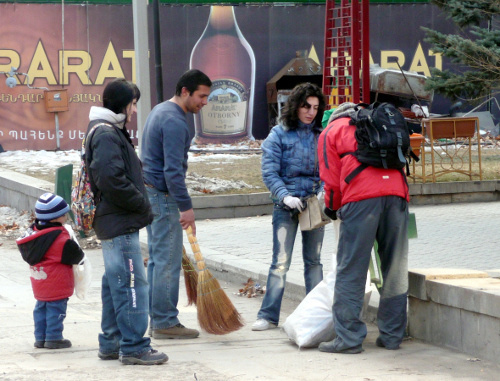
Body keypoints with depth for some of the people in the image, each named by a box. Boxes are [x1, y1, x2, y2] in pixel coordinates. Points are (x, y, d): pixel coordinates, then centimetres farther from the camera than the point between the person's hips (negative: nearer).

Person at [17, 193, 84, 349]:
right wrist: (79, 256, 6)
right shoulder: (60, 238, -22)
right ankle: (53, 338, 3)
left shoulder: (33, 230, 2)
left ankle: (40, 337, 21)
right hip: (56, 283, -8)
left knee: (41, 308, 16)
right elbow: (74, 255, -17)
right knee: (56, 309, 0)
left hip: (38, 282, 8)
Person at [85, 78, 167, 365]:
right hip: (120, 223, -11)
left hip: (114, 222, 11)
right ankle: (134, 347, -6)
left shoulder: (112, 133, 18)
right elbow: (111, 180, -25)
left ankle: (112, 343, 22)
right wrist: (142, 205, -15)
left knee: (116, 284, 15)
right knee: (132, 283, -9)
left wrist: (140, 205, 11)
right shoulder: (107, 135, -16)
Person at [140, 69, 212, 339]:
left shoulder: (160, 111, 15)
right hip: (163, 196, -10)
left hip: (149, 193, 10)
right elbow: (173, 170, -23)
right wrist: (186, 207, -21)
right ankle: (165, 323, -2)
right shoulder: (174, 122, -17)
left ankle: (157, 320, 15)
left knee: (157, 259, 12)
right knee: (168, 261, -6)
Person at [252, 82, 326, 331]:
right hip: (286, 207, -3)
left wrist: (324, 191, -10)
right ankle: (268, 315, -1)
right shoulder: (279, 135, -2)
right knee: (280, 262, -5)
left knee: (313, 261, 10)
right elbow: (269, 173, -6)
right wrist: (285, 196, -19)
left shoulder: (321, 135, 7)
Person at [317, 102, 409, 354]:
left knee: (351, 270, -1)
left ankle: (348, 338, -4)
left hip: (360, 198, -4)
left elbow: (332, 179, 11)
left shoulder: (331, 131, 20)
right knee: (395, 270, 10)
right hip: (397, 194, 4)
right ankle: (392, 336, 14)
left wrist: (332, 208, 28)